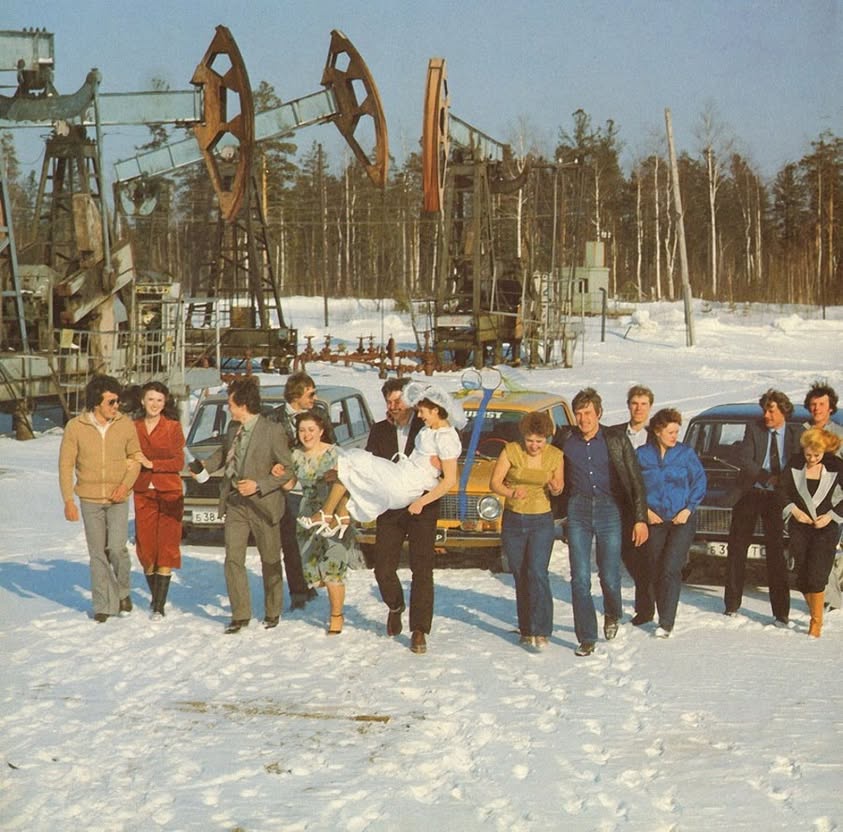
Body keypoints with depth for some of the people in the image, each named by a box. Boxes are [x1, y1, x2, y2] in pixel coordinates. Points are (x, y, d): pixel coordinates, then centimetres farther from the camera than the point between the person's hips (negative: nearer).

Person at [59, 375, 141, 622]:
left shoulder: (125, 425, -4)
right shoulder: (75, 427, -7)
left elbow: (135, 457, 6)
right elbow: (66, 465, -3)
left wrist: (126, 484, -10)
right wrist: (68, 501, -8)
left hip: (118, 499, 0)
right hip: (90, 500, 0)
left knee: (116, 547, -13)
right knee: (97, 554, 4)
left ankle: (122, 590, 14)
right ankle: (103, 605, 14)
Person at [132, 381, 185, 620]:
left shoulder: (173, 427, -1)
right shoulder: (134, 427, 6)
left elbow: (179, 462, -6)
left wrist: (152, 464, -15)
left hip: (169, 494, -3)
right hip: (143, 493, 3)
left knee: (166, 548, -5)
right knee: (146, 547, 4)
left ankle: (159, 606, -4)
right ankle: (155, 597, 23)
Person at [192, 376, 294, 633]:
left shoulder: (272, 431, -14)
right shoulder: (233, 428, 5)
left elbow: (287, 470, -12)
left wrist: (259, 486, -19)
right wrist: (202, 465, 11)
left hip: (263, 505, -5)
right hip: (235, 504, 5)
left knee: (270, 562, 10)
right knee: (233, 559, -4)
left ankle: (272, 612, 26)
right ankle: (240, 615, 3)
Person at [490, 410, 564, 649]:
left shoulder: (555, 456, -3)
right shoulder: (511, 451, -7)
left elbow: (559, 487, 8)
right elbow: (494, 483, -6)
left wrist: (556, 489, -16)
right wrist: (511, 493, -26)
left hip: (542, 522, -1)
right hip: (513, 521, 1)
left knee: (537, 573, -15)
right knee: (521, 577, 7)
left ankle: (541, 631, -16)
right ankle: (526, 630, 18)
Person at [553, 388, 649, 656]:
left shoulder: (616, 441, -5)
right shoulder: (564, 440, 0)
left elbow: (635, 480, -3)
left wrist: (640, 518, -9)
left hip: (609, 508, -1)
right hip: (578, 509, 1)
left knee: (610, 576, 2)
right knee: (580, 578, -4)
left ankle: (612, 615, 35)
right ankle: (586, 639, 3)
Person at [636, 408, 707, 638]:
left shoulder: (686, 453, 1)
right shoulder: (642, 455, 2)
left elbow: (700, 481, 4)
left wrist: (689, 509, -6)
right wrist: (645, 509, -4)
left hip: (681, 521, -2)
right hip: (654, 521, 2)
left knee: (670, 569, -13)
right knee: (656, 572, 5)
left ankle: (666, 624, -12)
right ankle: (664, 619, 19)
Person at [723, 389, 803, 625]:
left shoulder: (797, 434, 2)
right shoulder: (754, 429, -1)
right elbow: (743, 460, -11)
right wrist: (767, 477, -21)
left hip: (777, 498, -1)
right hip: (749, 495, 1)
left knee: (776, 551, -3)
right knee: (737, 548, 7)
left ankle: (781, 611, -1)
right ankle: (732, 604, 18)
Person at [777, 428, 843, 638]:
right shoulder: (794, 463, -3)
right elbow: (782, 490, 3)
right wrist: (794, 510, -10)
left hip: (826, 528, -3)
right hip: (799, 527, 3)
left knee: (816, 576, -11)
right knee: (802, 577, 4)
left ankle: (817, 621, 0)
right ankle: (815, 614, 23)